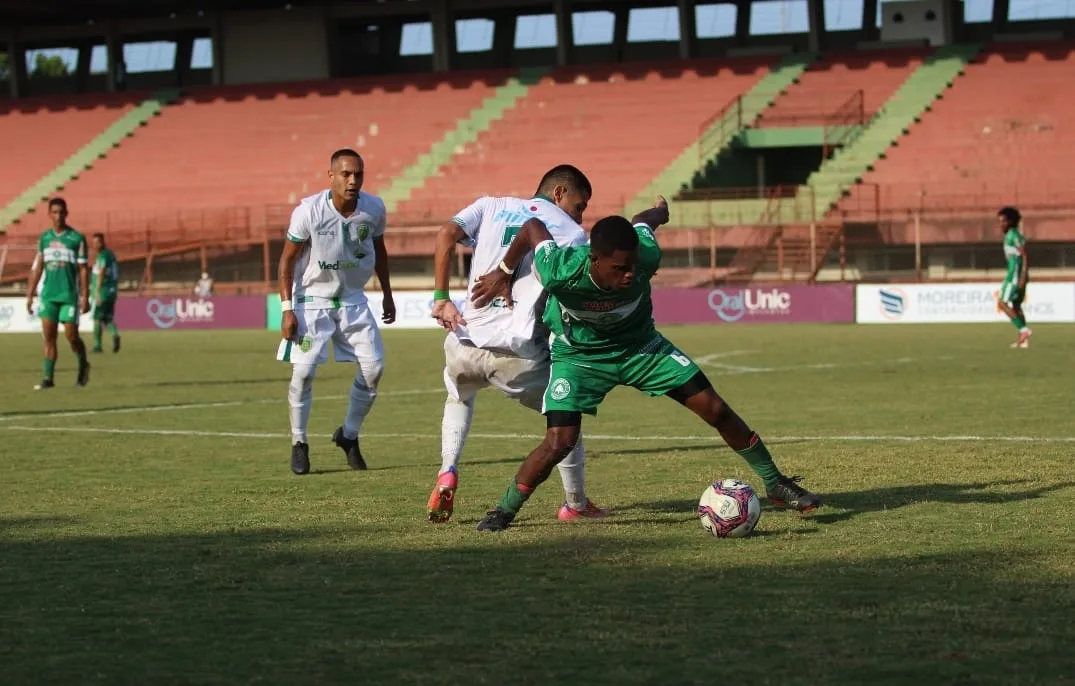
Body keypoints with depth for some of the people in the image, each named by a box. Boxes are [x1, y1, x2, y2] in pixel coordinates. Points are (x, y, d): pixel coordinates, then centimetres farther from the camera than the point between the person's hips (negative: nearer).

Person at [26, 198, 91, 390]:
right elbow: (37, 268, 12)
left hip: (69, 295, -3)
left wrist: (85, 297, -8)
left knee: (71, 336, -4)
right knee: (49, 336, -4)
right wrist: (29, 295, 8)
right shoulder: (44, 238, 9)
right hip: (48, 295, 3)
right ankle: (48, 378, -1)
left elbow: (83, 270, -3)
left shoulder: (77, 239, -2)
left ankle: (83, 365, 24)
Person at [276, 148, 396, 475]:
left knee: (374, 367, -3)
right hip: (313, 298, -4)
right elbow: (287, 260, -11)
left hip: (353, 299, 4)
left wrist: (387, 295, 13)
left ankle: (349, 435, 17)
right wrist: (287, 309, -15)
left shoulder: (374, 208, -11)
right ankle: (299, 443, 6)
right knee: (303, 371, -13)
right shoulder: (309, 211, -22)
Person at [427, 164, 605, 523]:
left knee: (459, 398, 36)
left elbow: (447, 234, 2)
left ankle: (447, 474, 15)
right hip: (517, 354, -3)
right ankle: (575, 504, 28)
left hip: (465, 342, 3)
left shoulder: (491, 206, 18)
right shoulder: (572, 233, 11)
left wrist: (441, 298, 3)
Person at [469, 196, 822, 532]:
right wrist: (503, 273, 0)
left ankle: (775, 484, 15)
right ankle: (504, 511, 2)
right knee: (559, 442, -21)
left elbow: (644, 220, -7)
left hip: (640, 345, 3)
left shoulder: (645, 257, -31)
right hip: (580, 356, -3)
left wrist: (659, 211, 18)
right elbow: (533, 226, -17)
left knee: (715, 409, -2)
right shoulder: (561, 272, -37)